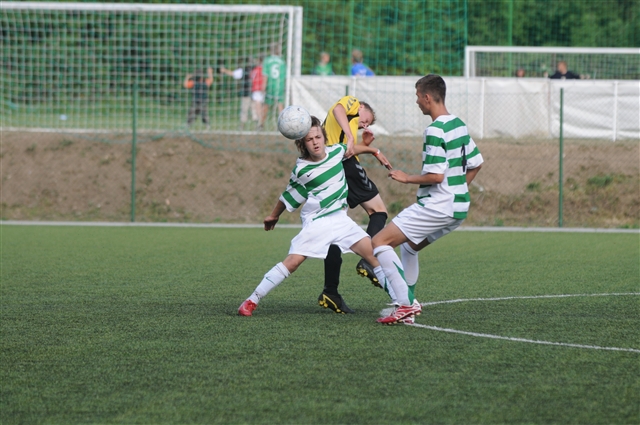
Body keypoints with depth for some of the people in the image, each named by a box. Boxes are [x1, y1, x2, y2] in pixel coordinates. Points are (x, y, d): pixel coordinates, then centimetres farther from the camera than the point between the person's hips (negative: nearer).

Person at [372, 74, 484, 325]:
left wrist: (407, 179, -7)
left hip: (436, 207, -10)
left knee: (380, 242, -8)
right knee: (409, 246, 29)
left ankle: (405, 305, -15)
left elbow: (436, 175, -22)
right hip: (458, 209, 10)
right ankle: (409, 302, 29)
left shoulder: (435, 131, -18)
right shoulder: (459, 125, 11)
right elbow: (476, 164, 18)